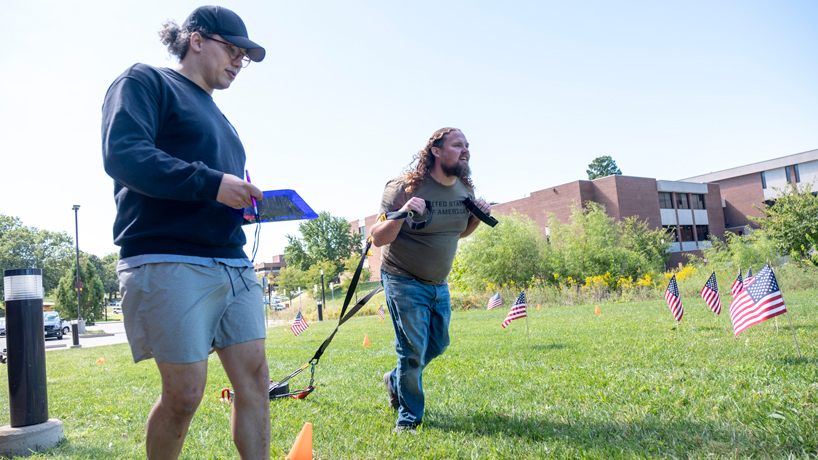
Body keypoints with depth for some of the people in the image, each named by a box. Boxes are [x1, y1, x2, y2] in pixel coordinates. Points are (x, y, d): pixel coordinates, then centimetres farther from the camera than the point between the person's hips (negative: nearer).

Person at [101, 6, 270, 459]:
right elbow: (121, 154, -15)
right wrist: (211, 183, -18)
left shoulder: (215, 114, 27)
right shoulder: (145, 82, 3)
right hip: (169, 263, -8)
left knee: (254, 379, 3)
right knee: (184, 393, -2)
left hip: (234, 264, 8)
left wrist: (249, 200, 8)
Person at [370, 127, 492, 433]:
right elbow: (377, 239, -19)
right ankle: (408, 419, 17)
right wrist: (402, 214, -36)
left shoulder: (465, 188, 0)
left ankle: (396, 380, 42)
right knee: (413, 351, -4)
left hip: (439, 284, 7)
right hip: (404, 282, -7)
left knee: (438, 345, 16)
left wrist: (479, 217, -4)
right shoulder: (405, 187, -20)